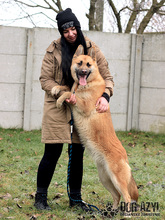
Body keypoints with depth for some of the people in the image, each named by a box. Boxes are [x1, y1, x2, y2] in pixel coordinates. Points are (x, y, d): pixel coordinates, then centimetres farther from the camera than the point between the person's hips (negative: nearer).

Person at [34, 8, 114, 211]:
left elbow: (106, 75, 0)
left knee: (77, 154, 9)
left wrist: (105, 95, -19)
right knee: (52, 153, -3)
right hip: (57, 107, -2)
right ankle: (40, 197, 11)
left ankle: (75, 198, 22)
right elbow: (45, 80, -6)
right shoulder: (54, 50, -6)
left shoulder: (90, 48, -1)